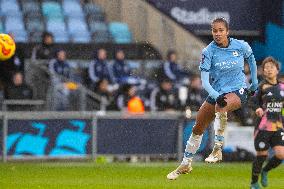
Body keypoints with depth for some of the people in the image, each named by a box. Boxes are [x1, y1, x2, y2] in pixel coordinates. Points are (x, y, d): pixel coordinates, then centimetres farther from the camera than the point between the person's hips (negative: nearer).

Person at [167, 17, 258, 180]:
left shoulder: (241, 46, -8)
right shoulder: (208, 52, -10)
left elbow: (251, 59, 16)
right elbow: (204, 81, -16)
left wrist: (254, 82, 19)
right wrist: (216, 95, -32)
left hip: (238, 91, -3)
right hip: (216, 92, 3)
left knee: (221, 107, -38)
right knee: (198, 128, 6)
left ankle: (218, 148, -30)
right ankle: (186, 165, 25)